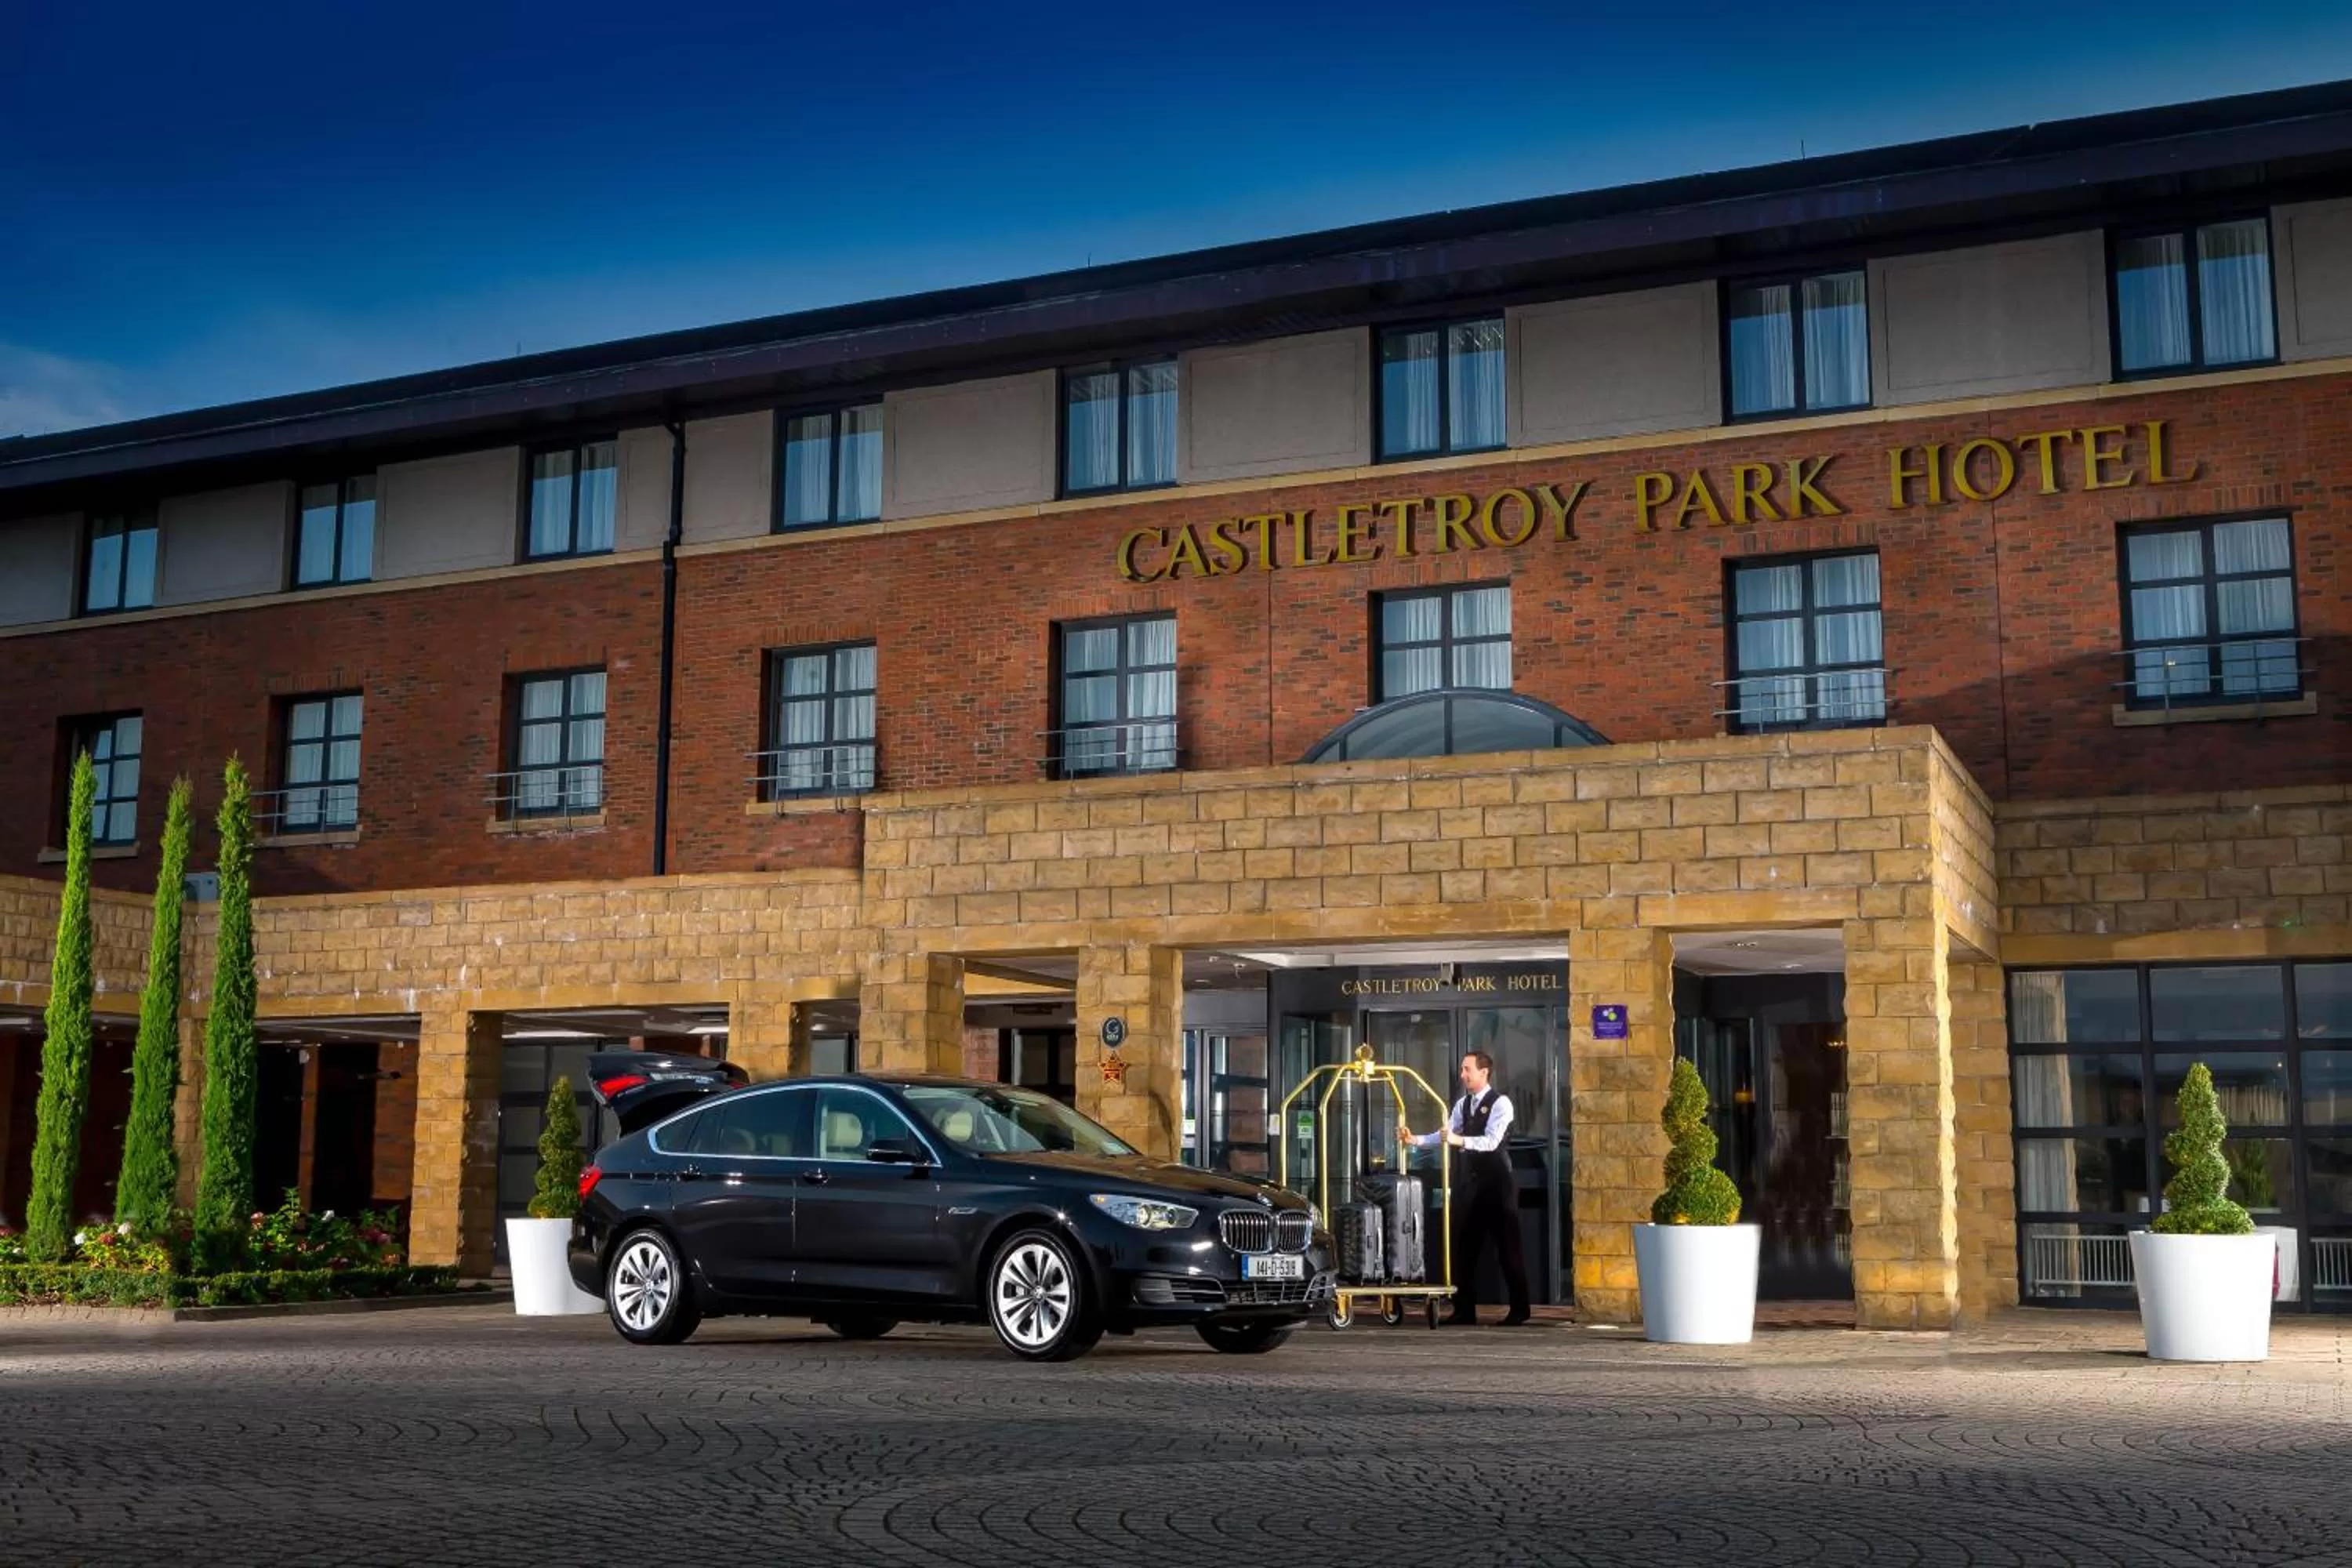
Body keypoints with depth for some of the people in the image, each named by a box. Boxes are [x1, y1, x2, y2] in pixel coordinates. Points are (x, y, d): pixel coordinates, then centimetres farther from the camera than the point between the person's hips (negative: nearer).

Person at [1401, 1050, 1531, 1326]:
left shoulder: (1500, 1103, -12)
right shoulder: (1463, 1104, 11)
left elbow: (1491, 1141, -24)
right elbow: (1446, 1135, 5)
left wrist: (1459, 1140, -37)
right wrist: (1415, 1139, -10)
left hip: (1497, 1182, -7)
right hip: (1470, 1181, 7)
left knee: (1508, 1246, -1)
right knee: (1464, 1246, 7)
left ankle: (1519, 1310, 8)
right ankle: (1464, 1310, 13)